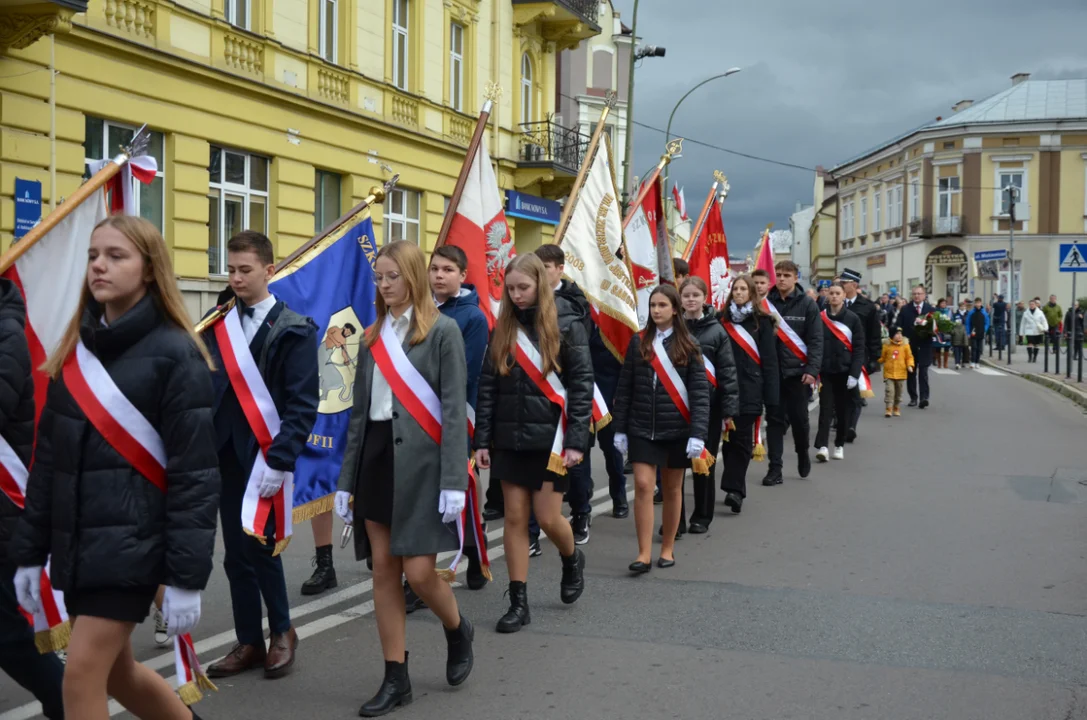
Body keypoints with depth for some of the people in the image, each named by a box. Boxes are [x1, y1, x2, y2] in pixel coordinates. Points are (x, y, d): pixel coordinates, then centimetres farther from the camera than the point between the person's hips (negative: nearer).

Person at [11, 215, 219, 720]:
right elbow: (48, 459, 13)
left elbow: (194, 474, -13)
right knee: (115, 671, 16)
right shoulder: (75, 351, 10)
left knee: (83, 675, -6)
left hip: (132, 542, -7)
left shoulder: (175, 353, -9)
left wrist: (186, 576, -16)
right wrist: (29, 552, 10)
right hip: (77, 543, 7)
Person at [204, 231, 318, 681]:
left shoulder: (294, 330, -4)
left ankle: (281, 631, 18)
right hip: (225, 454, 4)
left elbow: (302, 404, -10)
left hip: (265, 454, -4)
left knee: (259, 545, -4)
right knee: (236, 553, 9)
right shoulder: (217, 326, 8)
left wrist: (279, 460, -17)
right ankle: (249, 642, 20)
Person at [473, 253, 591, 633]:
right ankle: (518, 602, 11)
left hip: (551, 439, -4)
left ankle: (571, 559, 31)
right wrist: (482, 440, 2)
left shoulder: (567, 327, -4)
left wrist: (576, 442, -12)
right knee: (515, 518, 4)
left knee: (548, 518, -3)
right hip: (510, 440, 4)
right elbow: (487, 388, 8)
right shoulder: (502, 330, 8)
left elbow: (582, 387, -6)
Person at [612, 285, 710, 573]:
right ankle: (644, 554, -5)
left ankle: (668, 548, 24)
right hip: (642, 429, 1)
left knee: (672, 489, 9)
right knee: (643, 485, -8)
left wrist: (698, 433, -15)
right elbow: (625, 388, 6)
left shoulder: (688, 345, -2)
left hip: (676, 429, -1)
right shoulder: (638, 342, 3)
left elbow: (700, 392, -6)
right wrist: (620, 429, 3)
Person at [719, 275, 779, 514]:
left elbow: (769, 359, -2)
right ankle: (735, 489, 16)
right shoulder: (723, 319, 10)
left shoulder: (761, 321, 0)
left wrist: (770, 394, -7)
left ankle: (734, 488, -2)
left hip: (749, 389, -3)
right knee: (728, 438, 7)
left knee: (741, 439, -3)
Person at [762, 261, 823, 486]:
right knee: (774, 419, 3)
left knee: (799, 418, 6)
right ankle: (775, 469, 7)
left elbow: (816, 340, -5)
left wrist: (812, 370, -14)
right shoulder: (767, 303, 4)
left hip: (797, 371, -1)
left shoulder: (807, 304, -2)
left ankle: (803, 454, 33)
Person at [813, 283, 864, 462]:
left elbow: (859, 348, -4)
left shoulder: (853, 319, -2)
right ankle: (822, 447, -12)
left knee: (843, 409, 9)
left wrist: (854, 373, -12)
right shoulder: (820, 318, 1)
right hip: (825, 372, 0)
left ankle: (839, 445, 21)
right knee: (825, 408, -6)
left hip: (845, 372, 0)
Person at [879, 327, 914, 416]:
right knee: (889, 390, -10)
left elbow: (909, 357, 2)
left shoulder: (905, 345, 0)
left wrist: (910, 365, -11)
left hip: (901, 373, 2)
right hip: (889, 373, -2)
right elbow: (882, 357, 8)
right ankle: (889, 409, -6)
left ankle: (896, 408, 25)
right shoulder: (887, 346, -2)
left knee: (899, 392, 12)